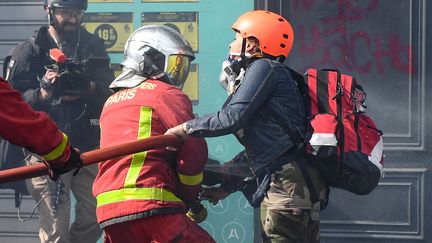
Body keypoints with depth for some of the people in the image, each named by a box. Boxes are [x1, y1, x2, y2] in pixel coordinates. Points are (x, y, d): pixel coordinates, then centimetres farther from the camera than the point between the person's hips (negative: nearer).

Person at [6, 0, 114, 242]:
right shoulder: (30, 51, 0)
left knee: (94, 220, 3)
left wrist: (90, 88, -16)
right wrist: (43, 93, -23)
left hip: (90, 147, 4)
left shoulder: (94, 46, 11)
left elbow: (111, 94, 5)